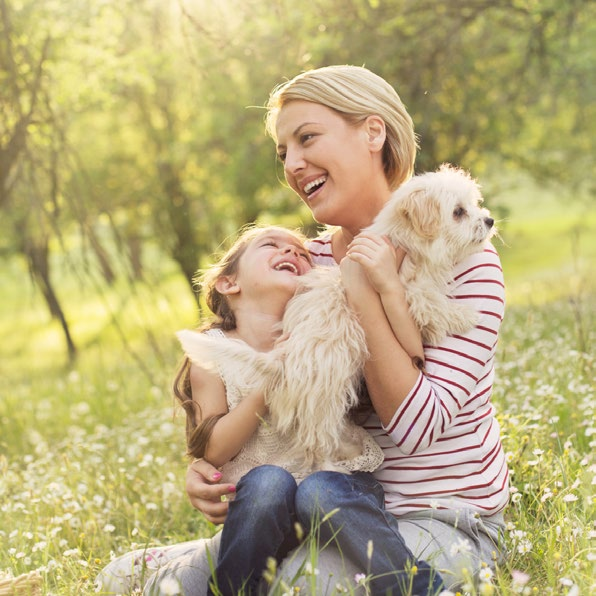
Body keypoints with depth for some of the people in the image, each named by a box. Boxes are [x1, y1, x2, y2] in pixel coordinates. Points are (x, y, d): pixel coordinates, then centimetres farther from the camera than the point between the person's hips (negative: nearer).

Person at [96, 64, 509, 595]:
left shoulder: (461, 259, -13)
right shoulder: (308, 264, 3)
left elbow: (415, 429, -19)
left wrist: (366, 299, -26)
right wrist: (209, 466, -11)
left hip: (448, 522, -4)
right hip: (352, 508, 5)